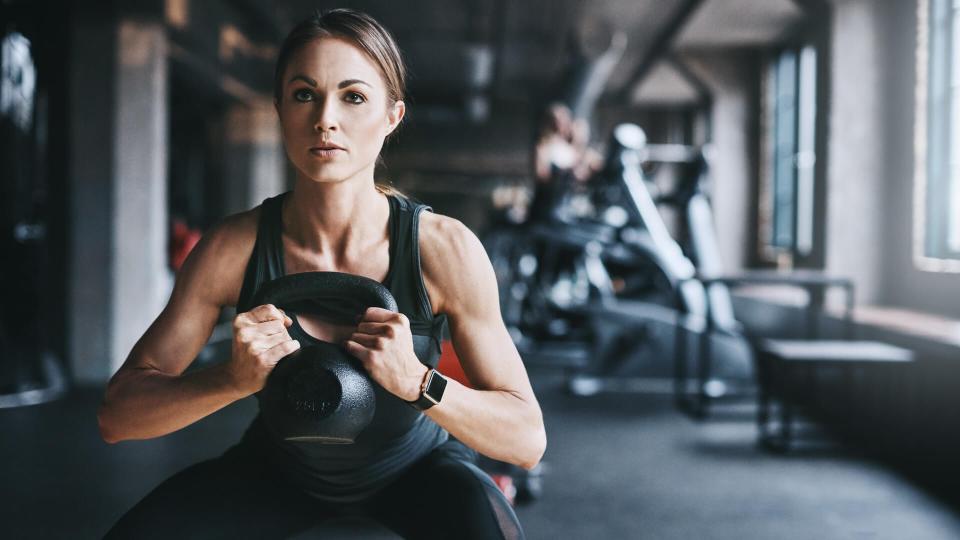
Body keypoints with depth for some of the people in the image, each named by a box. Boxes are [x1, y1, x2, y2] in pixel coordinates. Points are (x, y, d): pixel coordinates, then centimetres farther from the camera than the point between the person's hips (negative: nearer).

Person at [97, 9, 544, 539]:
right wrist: (235, 377, -37)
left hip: (413, 469, -2)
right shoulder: (233, 248, -22)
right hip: (283, 469, 3)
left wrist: (415, 381, -41)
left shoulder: (444, 248, -25)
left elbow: (527, 438, -23)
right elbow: (116, 415, -18)